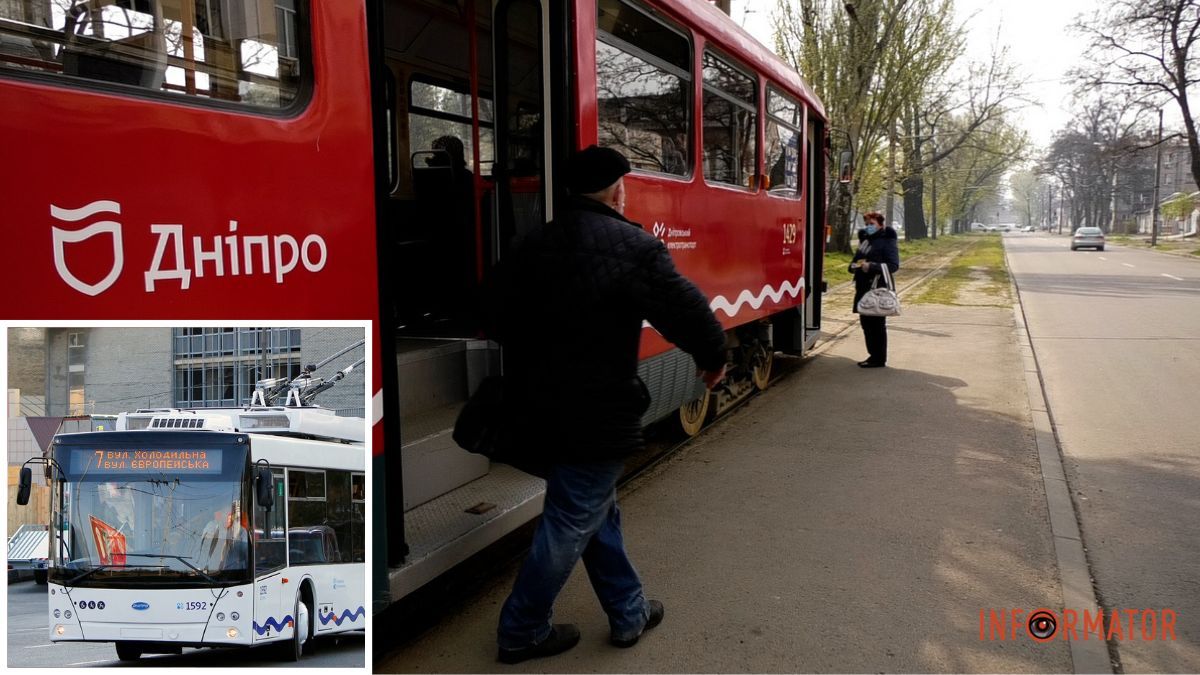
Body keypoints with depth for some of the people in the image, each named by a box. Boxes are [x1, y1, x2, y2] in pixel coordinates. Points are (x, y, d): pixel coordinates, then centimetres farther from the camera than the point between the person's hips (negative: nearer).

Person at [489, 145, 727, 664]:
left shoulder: (531, 244, 7)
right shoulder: (631, 246, -15)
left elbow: (502, 322, 13)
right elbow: (687, 310, -15)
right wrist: (712, 358, 4)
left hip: (535, 408, 8)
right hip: (595, 416, -8)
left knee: (597, 510, 21)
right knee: (571, 525, 7)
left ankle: (628, 612, 34)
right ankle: (522, 632, 21)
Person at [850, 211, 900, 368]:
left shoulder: (887, 242, -7)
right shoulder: (864, 240, 16)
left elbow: (893, 265, -14)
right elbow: (856, 260, 27)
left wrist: (871, 266, -24)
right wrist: (855, 266, 3)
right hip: (863, 288, 8)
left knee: (877, 324, -3)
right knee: (866, 322, 12)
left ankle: (879, 359, 4)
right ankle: (873, 355, 23)